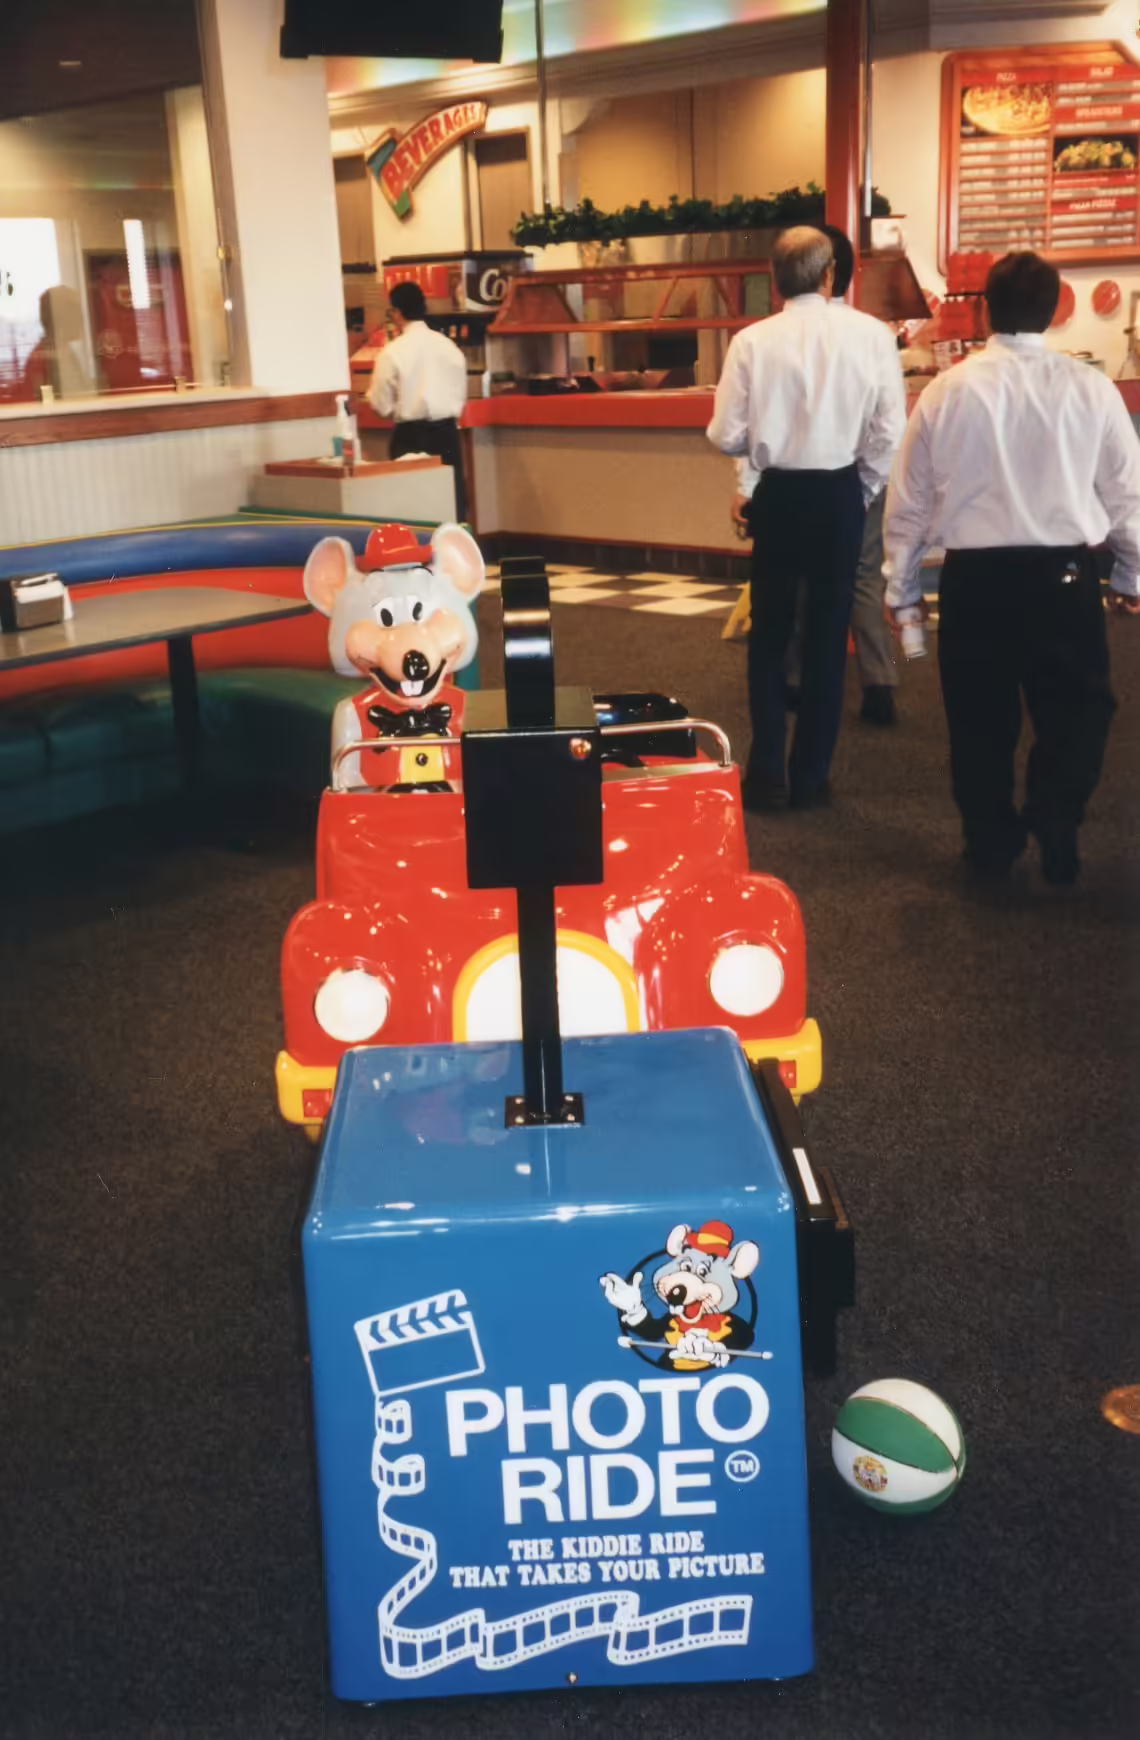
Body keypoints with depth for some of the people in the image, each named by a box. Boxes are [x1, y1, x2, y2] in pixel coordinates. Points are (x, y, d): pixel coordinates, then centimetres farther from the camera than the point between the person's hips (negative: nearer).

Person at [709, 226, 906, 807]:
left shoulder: (752, 341, -7)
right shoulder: (870, 333, -6)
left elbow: (727, 436, -7)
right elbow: (890, 431, -8)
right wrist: (863, 491, 8)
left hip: (778, 494, 0)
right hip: (839, 494, 0)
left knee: (769, 633, 14)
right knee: (827, 634, 11)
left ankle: (766, 774, 14)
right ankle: (810, 777, 16)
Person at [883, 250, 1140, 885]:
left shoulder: (948, 390, -1)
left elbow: (909, 499, 3)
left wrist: (901, 585, 14)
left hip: (974, 576, 1)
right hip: (1064, 573, -1)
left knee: (982, 714, 13)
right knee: (1076, 706, 14)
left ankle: (992, 843, 22)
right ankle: (1055, 822, 0)